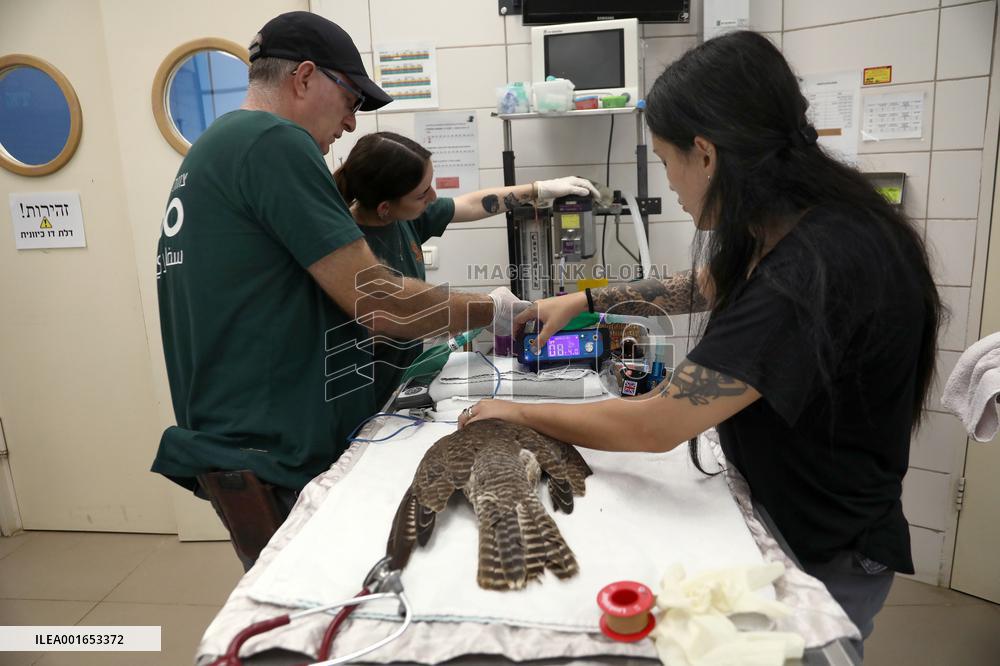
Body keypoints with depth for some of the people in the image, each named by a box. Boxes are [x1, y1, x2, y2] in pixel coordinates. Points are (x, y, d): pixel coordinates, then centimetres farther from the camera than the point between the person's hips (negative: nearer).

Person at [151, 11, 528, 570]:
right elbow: (374, 300, -18)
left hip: (235, 444, 10)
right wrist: (495, 310, -4)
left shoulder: (213, 149, 16)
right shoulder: (274, 142, -15)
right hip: (271, 464, -10)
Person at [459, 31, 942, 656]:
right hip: (774, 512, 8)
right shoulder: (807, 219, -6)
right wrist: (585, 300, 10)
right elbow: (705, 285, 13)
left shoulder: (809, 274, -35)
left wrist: (516, 413, -17)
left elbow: (652, 426, -31)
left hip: (824, 557, -8)